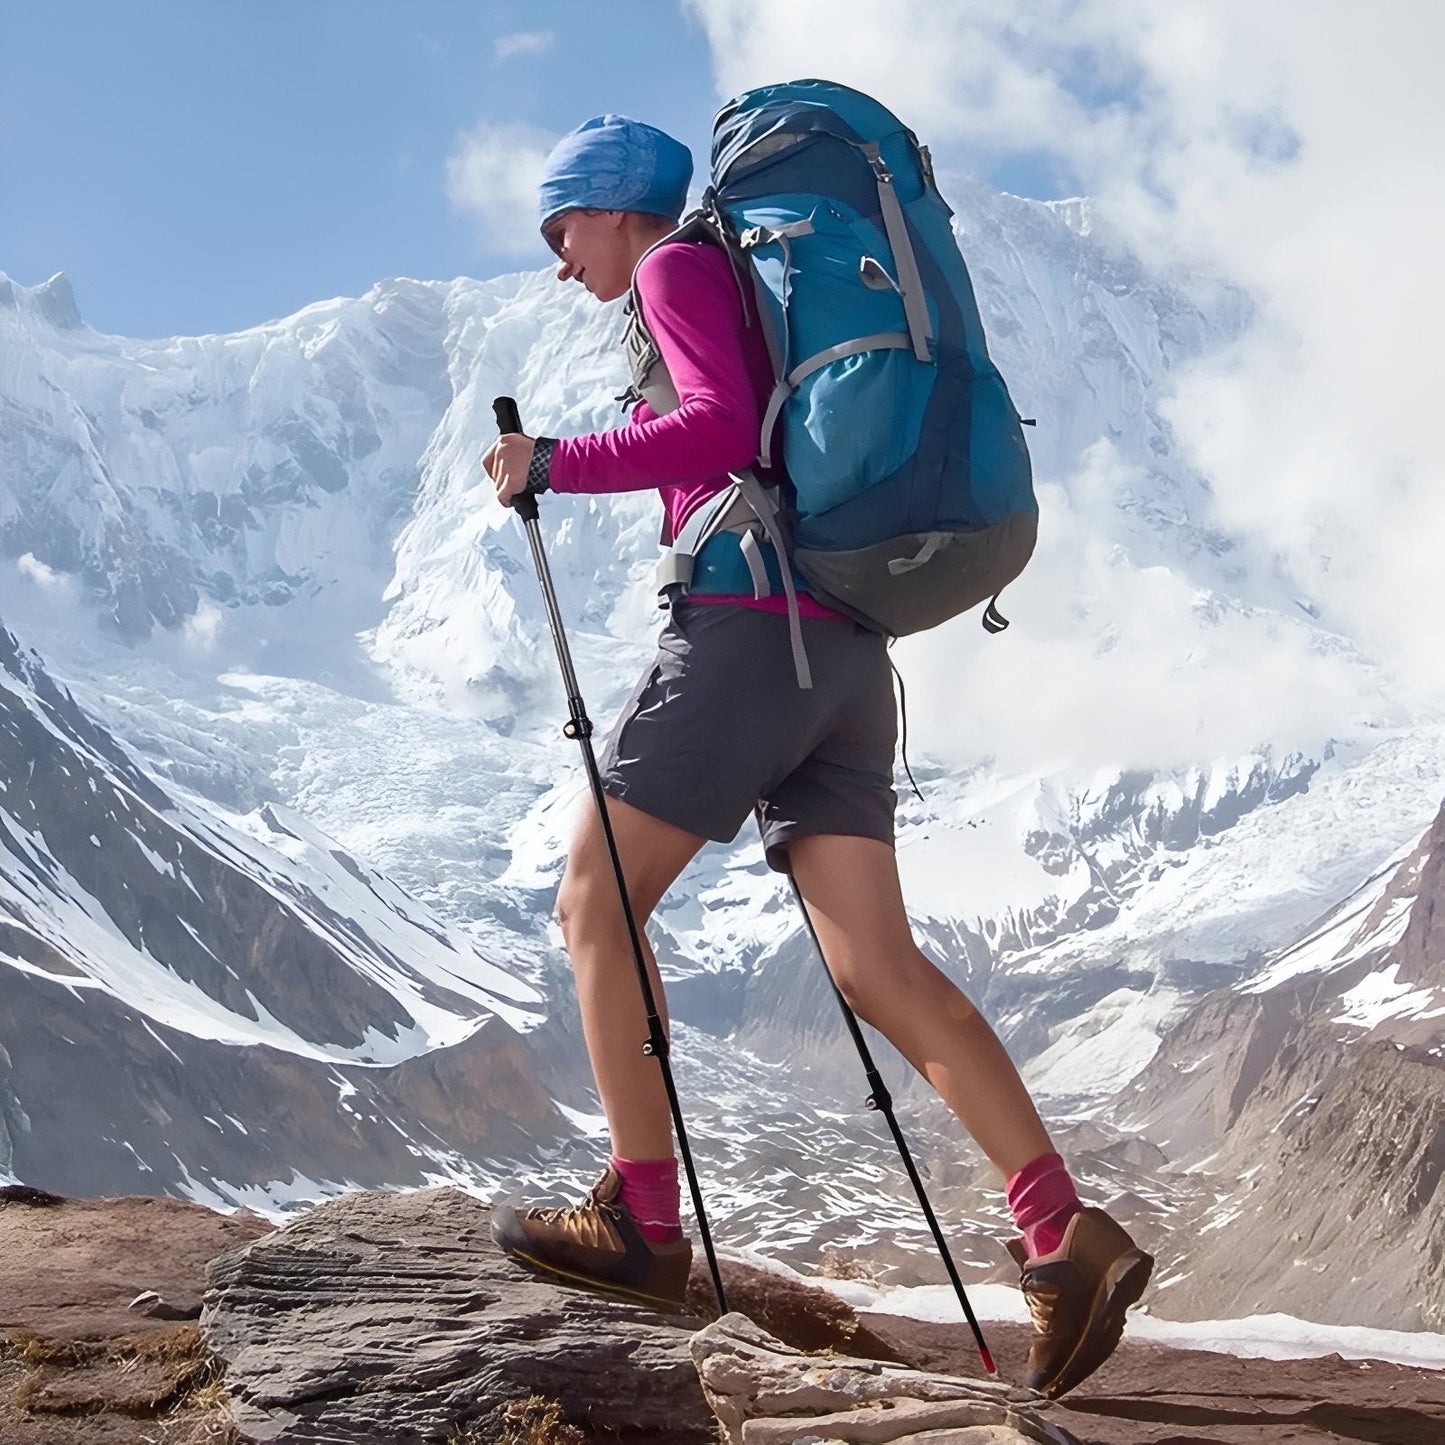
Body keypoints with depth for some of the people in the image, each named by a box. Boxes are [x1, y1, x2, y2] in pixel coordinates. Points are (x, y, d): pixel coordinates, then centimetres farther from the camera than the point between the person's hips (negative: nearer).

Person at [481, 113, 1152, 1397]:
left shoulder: (679, 267, 2)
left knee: (597, 904, 2)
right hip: (844, 653, 8)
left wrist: (554, 464, -8)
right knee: (878, 967, -1)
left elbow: (720, 429, -15)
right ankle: (1067, 1236, -12)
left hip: (747, 624, -8)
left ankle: (644, 1221, 1)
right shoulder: (761, 297, 29)